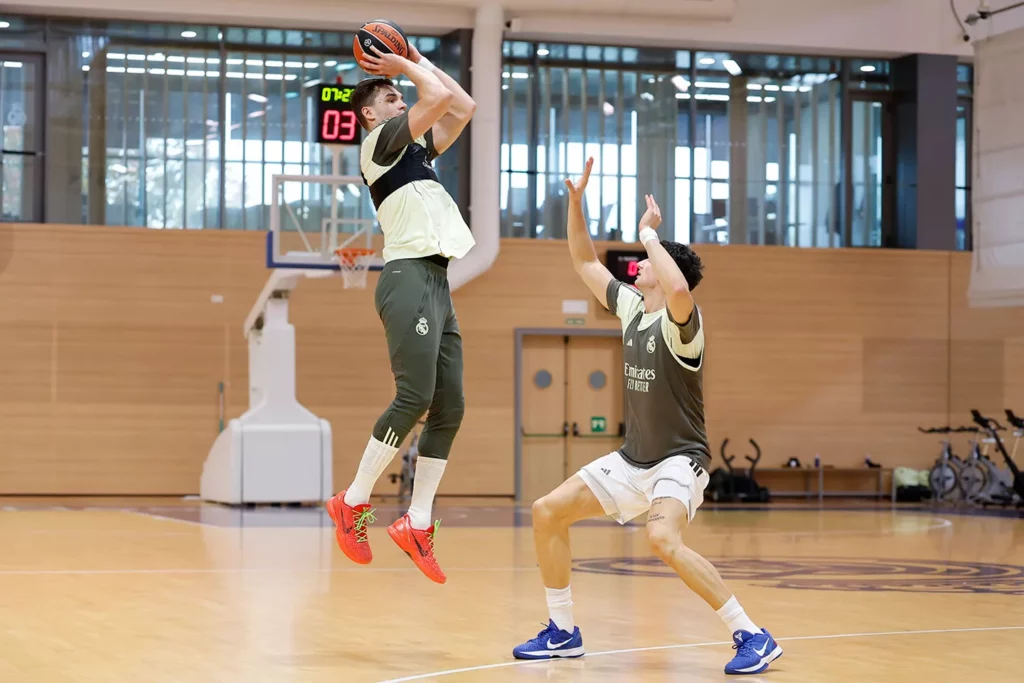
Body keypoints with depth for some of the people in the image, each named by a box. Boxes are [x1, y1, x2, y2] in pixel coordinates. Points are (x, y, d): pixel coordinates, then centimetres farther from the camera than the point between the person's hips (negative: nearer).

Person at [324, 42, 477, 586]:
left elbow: (464, 106, 27)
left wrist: (419, 61, 25)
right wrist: (406, 68, 5)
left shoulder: (416, 147, 25)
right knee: (414, 398, -16)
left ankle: (417, 522, 5)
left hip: (436, 281, 9)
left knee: (450, 407, 2)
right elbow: (440, 98, -10)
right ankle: (353, 502, -5)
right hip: (409, 278, -9)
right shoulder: (380, 140, 0)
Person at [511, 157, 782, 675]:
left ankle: (752, 637, -24)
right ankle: (563, 632, 16)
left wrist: (648, 235, -29)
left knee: (663, 539, -34)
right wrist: (575, 201, 6)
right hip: (632, 458, 9)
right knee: (548, 513, 4)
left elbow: (680, 290, -43)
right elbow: (586, 264, 16)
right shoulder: (631, 307, 6)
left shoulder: (679, 322, -18)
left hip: (679, 458, -9)